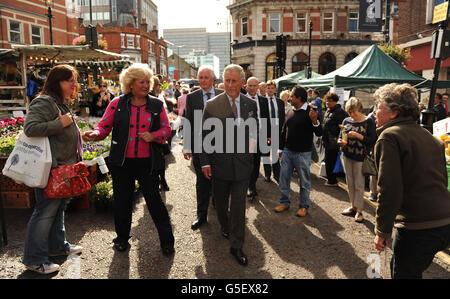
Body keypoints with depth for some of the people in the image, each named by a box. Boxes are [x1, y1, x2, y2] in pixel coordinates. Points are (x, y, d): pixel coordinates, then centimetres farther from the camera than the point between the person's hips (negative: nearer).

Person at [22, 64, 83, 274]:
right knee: (45, 211, -3)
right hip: (50, 168, -10)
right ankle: (34, 259, 10)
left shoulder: (62, 103, 16)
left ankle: (58, 246, 34)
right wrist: (60, 124, -24)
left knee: (59, 207, 19)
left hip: (63, 166, 10)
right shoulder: (44, 102, -16)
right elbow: (30, 128, -28)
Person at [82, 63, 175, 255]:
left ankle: (167, 240, 17)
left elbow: (166, 128, 8)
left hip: (147, 162, 0)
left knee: (154, 200, 3)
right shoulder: (117, 104, 1)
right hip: (122, 162, 1)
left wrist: (153, 136, -11)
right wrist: (95, 134, -19)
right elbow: (105, 126, 2)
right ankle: (122, 238, 34)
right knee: (122, 201, 13)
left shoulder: (157, 105, 4)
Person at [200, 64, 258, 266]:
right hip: (219, 162, 0)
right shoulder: (212, 105, -5)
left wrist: (250, 152, 1)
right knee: (221, 202, 16)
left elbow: (254, 132, 13)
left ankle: (236, 246, 13)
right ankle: (225, 227, 45)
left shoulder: (251, 105, 2)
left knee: (239, 204, 1)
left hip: (242, 162, 1)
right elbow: (205, 135, -2)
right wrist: (205, 162, -5)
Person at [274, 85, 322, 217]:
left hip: (303, 153, -6)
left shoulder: (310, 112, -11)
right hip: (287, 151, 6)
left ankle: (304, 206, 20)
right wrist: (281, 148, 16)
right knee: (284, 178, 11)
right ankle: (284, 202, 26)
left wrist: (314, 121, -33)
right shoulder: (290, 111, 7)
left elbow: (319, 133, -15)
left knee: (304, 181, 7)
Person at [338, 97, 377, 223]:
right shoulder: (346, 121, 6)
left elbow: (373, 140, -12)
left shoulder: (368, 122, -8)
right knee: (350, 183, 13)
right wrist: (340, 141, -8)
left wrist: (358, 136, -22)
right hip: (347, 156, 5)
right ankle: (353, 207, 27)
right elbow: (341, 136, 14)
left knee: (359, 185, 0)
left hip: (360, 157, -5)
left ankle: (359, 210, 12)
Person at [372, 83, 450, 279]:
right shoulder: (429, 136, 13)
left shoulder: (389, 137, -13)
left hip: (417, 229, -8)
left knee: (403, 273, 10)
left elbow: (389, 190, -21)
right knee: (397, 267, 26)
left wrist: (382, 231, -12)